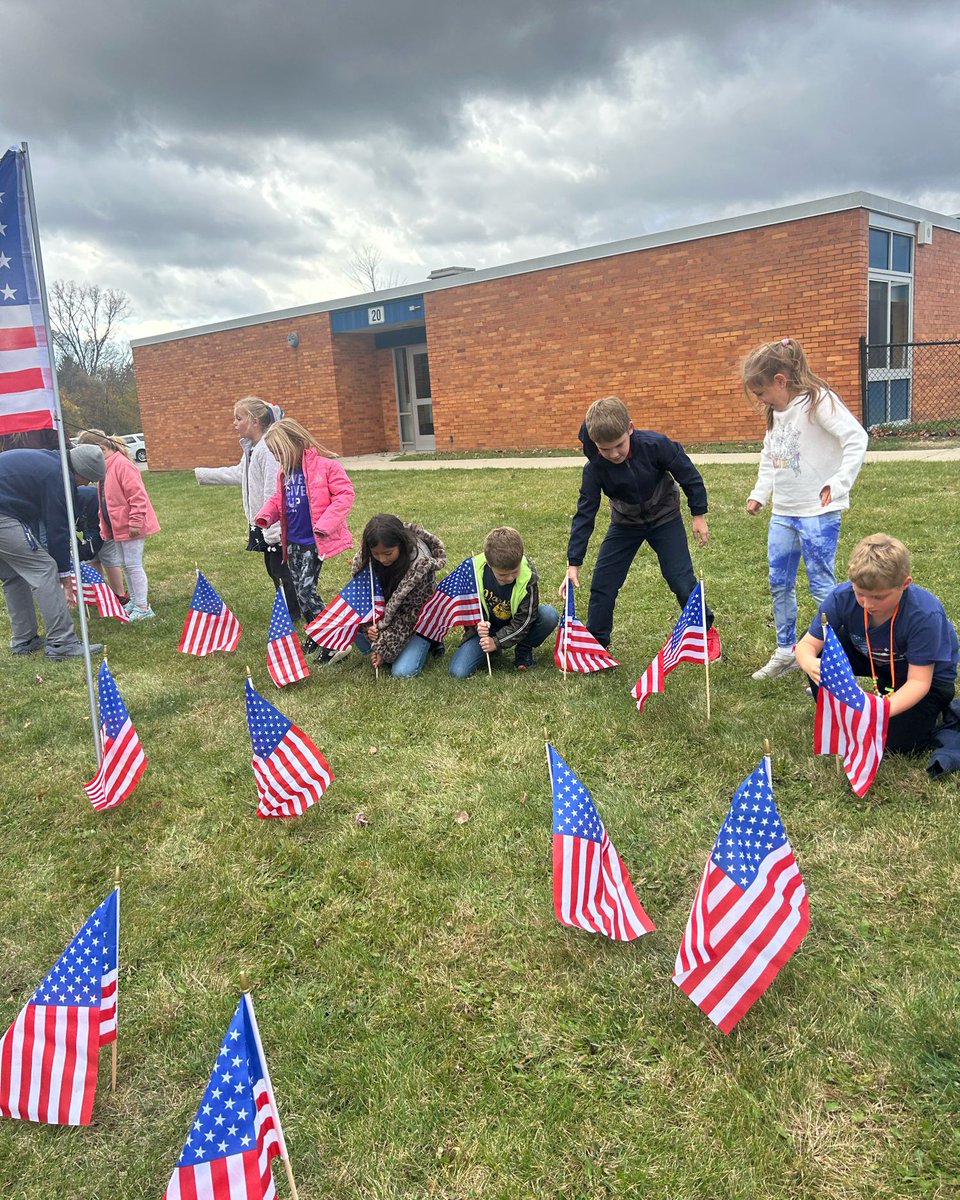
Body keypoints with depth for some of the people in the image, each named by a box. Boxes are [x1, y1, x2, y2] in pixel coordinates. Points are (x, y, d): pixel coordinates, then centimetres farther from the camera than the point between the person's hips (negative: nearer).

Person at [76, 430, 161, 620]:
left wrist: (135, 522, -24)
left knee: (133, 565, -7)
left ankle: (143, 607, -2)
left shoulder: (122, 465, -18)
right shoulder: (106, 468, 14)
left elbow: (137, 495, -23)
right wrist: (105, 528, 18)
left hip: (130, 527, -10)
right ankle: (134, 601, 27)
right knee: (125, 565, 16)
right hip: (118, 527, 10)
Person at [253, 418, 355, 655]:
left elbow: (345, 494, -16)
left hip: (314, 540, -8)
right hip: (293, 540, 8)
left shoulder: (325, 465, -14)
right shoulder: (285, 471, 9)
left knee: (306, 589, -11)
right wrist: (266, 515, -1)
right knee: (299, 590, 12)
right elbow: (278, 499, 20)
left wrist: (325, 523, -22)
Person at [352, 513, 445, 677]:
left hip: (417, 622, -4)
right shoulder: (367, 556, -17)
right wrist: (368, 627, -24)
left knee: (403, 671, -20)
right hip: (383, 614, 5)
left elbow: (412, 613, -26)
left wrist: (385, 648, -25)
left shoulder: (420, 563, -31)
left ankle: (425, 644, 8)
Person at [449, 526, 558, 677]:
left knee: (550, 615, -29)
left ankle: (524, 650, -2)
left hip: (515, 627, 0)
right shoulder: (473, 569, -23)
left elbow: (524, 618, -19)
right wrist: (477, 625, -24)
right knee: (458, 672, -19)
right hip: (485, 627, 1)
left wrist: (497, 641, -24)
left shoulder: (528, 575, -26)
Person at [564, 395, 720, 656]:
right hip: (625, 524, 2)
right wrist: (574, 563, -21)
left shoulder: (655, 444, -30)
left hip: (664, 518, -2)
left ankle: (707, 631, 19)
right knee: (602, 583, -3)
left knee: (682, 579, -4)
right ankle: (596, 641, 14)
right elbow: (585, 514, -19)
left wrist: (699, 514, -8)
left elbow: (688, 475, -14)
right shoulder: (595, 468, -24)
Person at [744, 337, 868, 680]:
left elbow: (856, 439, -21)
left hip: (818, 512, -8)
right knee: (779, 584, 12)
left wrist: (838, 484, -26)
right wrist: (758, 494, 14)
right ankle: (785, 652, 27)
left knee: (821, 585, -3)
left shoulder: (818, 401, -13)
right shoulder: (776, 412, 11)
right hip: (783, 511, 8)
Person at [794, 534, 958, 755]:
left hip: (929, 674, -4)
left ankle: (934, 711, 14)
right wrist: (810, 664, -50)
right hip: (877, 661, 4)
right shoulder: (842, 597, -27)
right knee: (821, 648, -21)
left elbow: (918, 681, -31)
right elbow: (807, 644, -24)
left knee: (896, 745, -19)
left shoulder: (925, 614, -36)